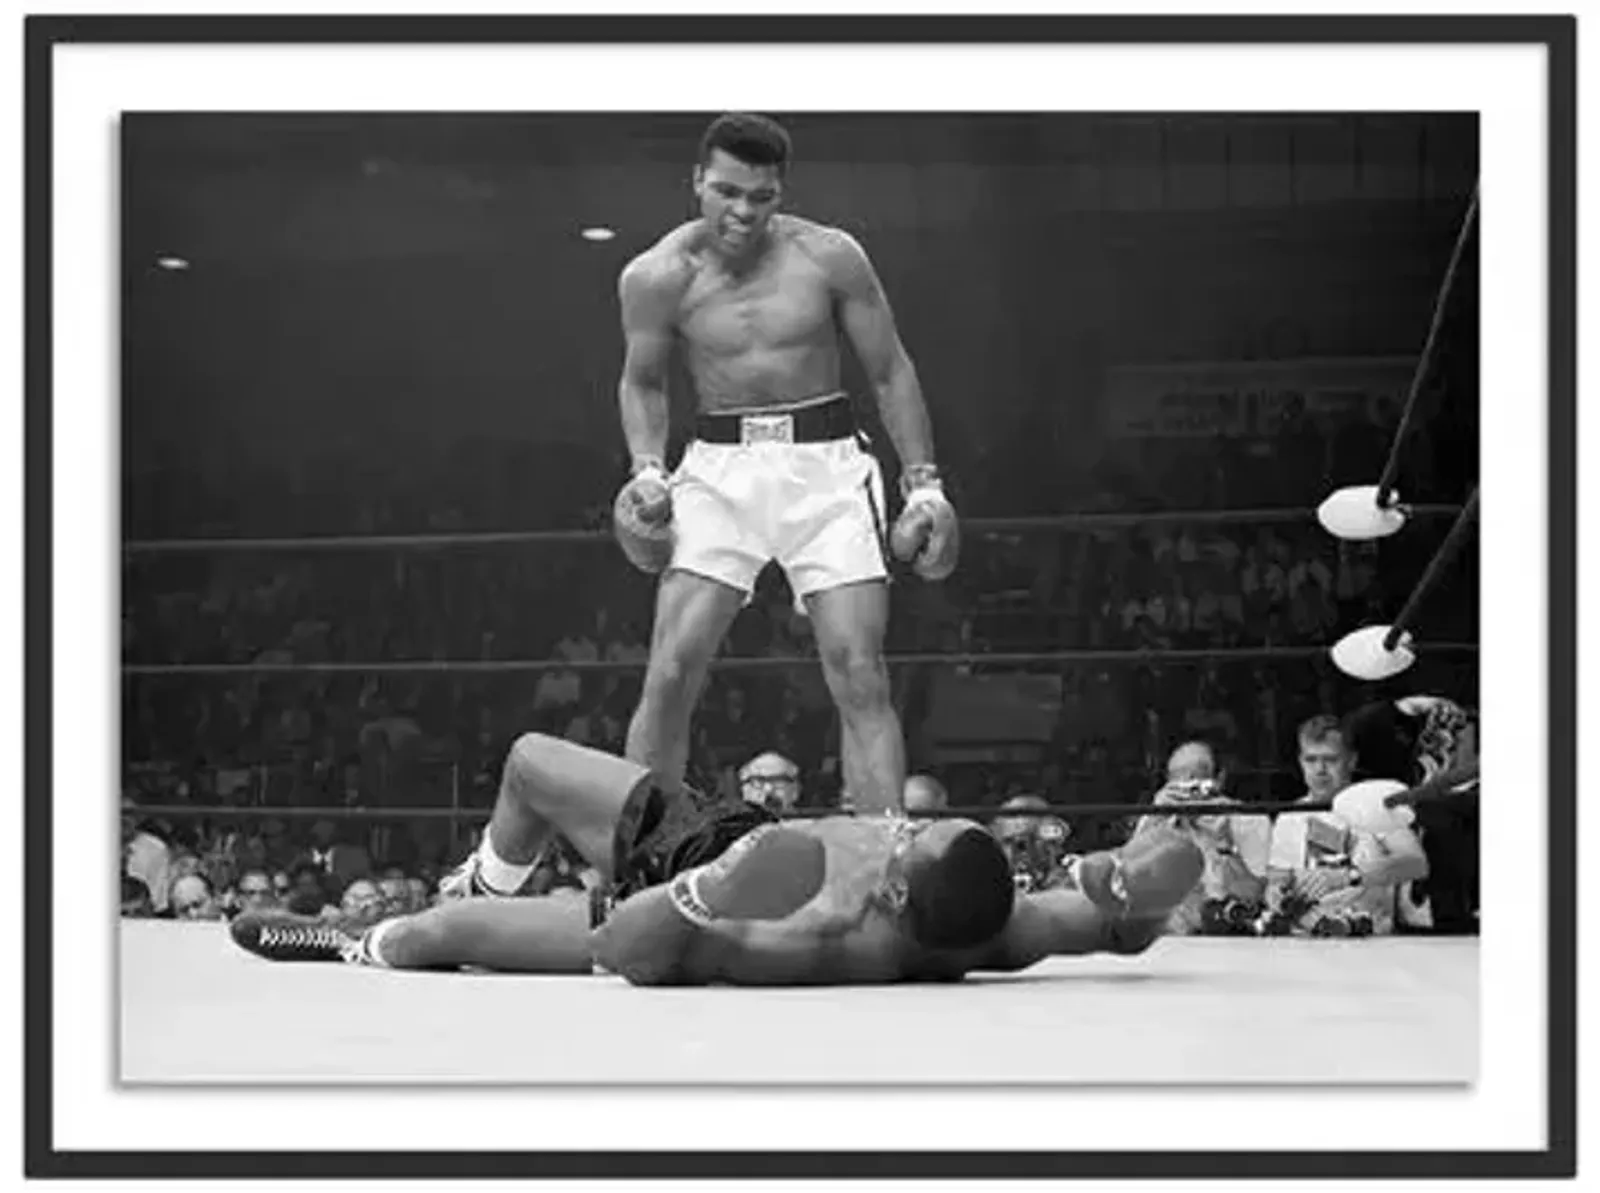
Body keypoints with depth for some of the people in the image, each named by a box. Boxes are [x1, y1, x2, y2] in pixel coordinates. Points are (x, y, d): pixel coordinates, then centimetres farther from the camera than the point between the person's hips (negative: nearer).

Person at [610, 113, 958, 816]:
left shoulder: (828, 257, -5)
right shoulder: (657, 277, -4)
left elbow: (890, 373, 5)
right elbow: (641, 382, 13)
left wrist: (923, 484, 1)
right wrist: (647, 469, -4)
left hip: (825, 466, 0)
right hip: (719, 468, 0)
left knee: (860, 678, -8)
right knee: (669, 676, -8)